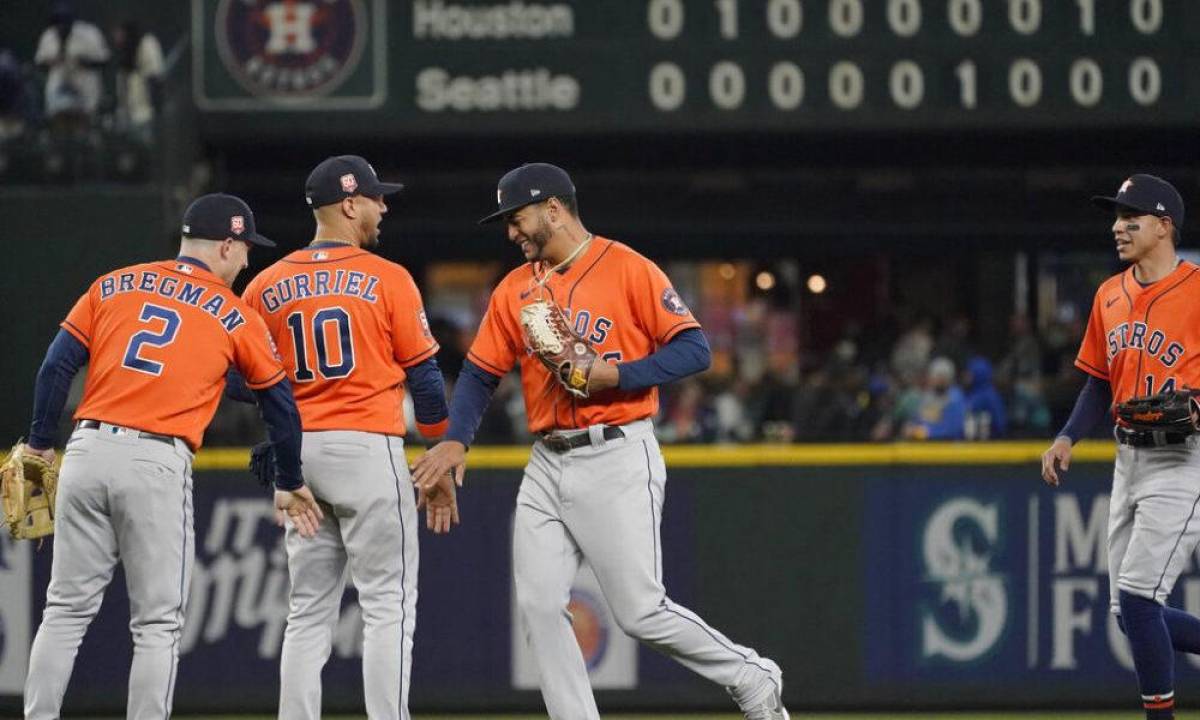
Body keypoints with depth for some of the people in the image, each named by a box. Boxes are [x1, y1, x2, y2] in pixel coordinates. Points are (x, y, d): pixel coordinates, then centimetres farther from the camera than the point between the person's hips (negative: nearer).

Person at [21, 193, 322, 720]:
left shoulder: (114, 286, 14)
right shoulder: (235, 316, 7)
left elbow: (57, 366, 6)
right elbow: (278, 401, 13)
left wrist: (40, 446, 12)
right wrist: (290, 484, 25)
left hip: (86, 453, 3)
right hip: (158, 464, -3)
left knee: (67, 609, 9)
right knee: (157, 625, 3)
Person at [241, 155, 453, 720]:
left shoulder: (267, 286, 6)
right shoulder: (387, 280, -4)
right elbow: (424, 376, -3)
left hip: (297, 455, 5)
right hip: (368, 447, -5)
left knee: (308, 613, 9)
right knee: (388, 606, -2)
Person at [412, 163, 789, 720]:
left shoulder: (628, 269, -6)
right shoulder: (515, 289, 12)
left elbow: (693, 349, -10)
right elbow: (481, 371, 13)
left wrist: (613, 374, -20)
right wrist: (455, 440, -3)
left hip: (618, 460, -7)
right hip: (547, 466, 7)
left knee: (640, 612, -7)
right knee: (539, 606, -2)